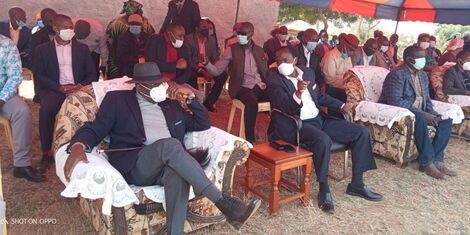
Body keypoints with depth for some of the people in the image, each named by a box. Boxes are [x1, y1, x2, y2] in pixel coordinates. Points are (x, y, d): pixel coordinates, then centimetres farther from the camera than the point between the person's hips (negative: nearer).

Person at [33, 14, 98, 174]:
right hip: (55, 90, 0)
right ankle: (46, 153, -18)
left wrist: (81, 85, -11)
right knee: (46, 109, -33)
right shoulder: (42, 50, 12)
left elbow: (92, 74, 11)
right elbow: (39, 75, 3)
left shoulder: (82, 48, 16)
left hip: (78, 89, 1)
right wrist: (60, 87, -14)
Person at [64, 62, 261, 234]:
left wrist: (190, 96, 10)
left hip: (171, 163, 3)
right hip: (135, 167, -3)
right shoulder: (117, 99, 15)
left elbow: (204, 125, 21)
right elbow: (95, 129, 7)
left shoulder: (172, 103, 23)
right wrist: (78, 147, -15)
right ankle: (223, 202, -34)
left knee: (178, 173, -36)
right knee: (169, 144, -34)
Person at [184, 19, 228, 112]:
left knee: (223, 75, -21)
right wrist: (201, 71, -24)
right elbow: (188, 59, -11)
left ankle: (209, 102, -11)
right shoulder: (188, 39, -5)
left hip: (208, 67, 4)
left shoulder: (212, 39, 9)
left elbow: (215, 58, 7)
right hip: (194, 68, -4)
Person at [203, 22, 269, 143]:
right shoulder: (231, 50, 3)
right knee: (252, 103, -37)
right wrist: (207, 64, -21)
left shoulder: (259, 50, 15)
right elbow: (217, 71, -1)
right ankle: (250, 138, -22)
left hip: (261, 86, 4)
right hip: (242, 87, -4)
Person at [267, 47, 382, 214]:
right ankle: (324, 190, -19)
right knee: (323, 139, -37)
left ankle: (356, 184, 6)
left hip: (319, 119, 7)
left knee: (362, 133, -1)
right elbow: (285, 108, -20)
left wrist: (341, 105, 14)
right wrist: (298, 94, -38)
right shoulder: (274, 79, -9)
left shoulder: (308, 72, 10)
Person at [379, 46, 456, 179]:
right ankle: (427, 163, -28)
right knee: (419, 119, -36)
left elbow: (426, 99, 17)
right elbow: (395, 101, -26)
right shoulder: (397, 74, -15)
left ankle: (437, 160, -12)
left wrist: (431, 113, -5)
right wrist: (422, 113, -26)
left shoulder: (423, 75, 13)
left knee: (446, 121, -9)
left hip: (419, 112, 9)